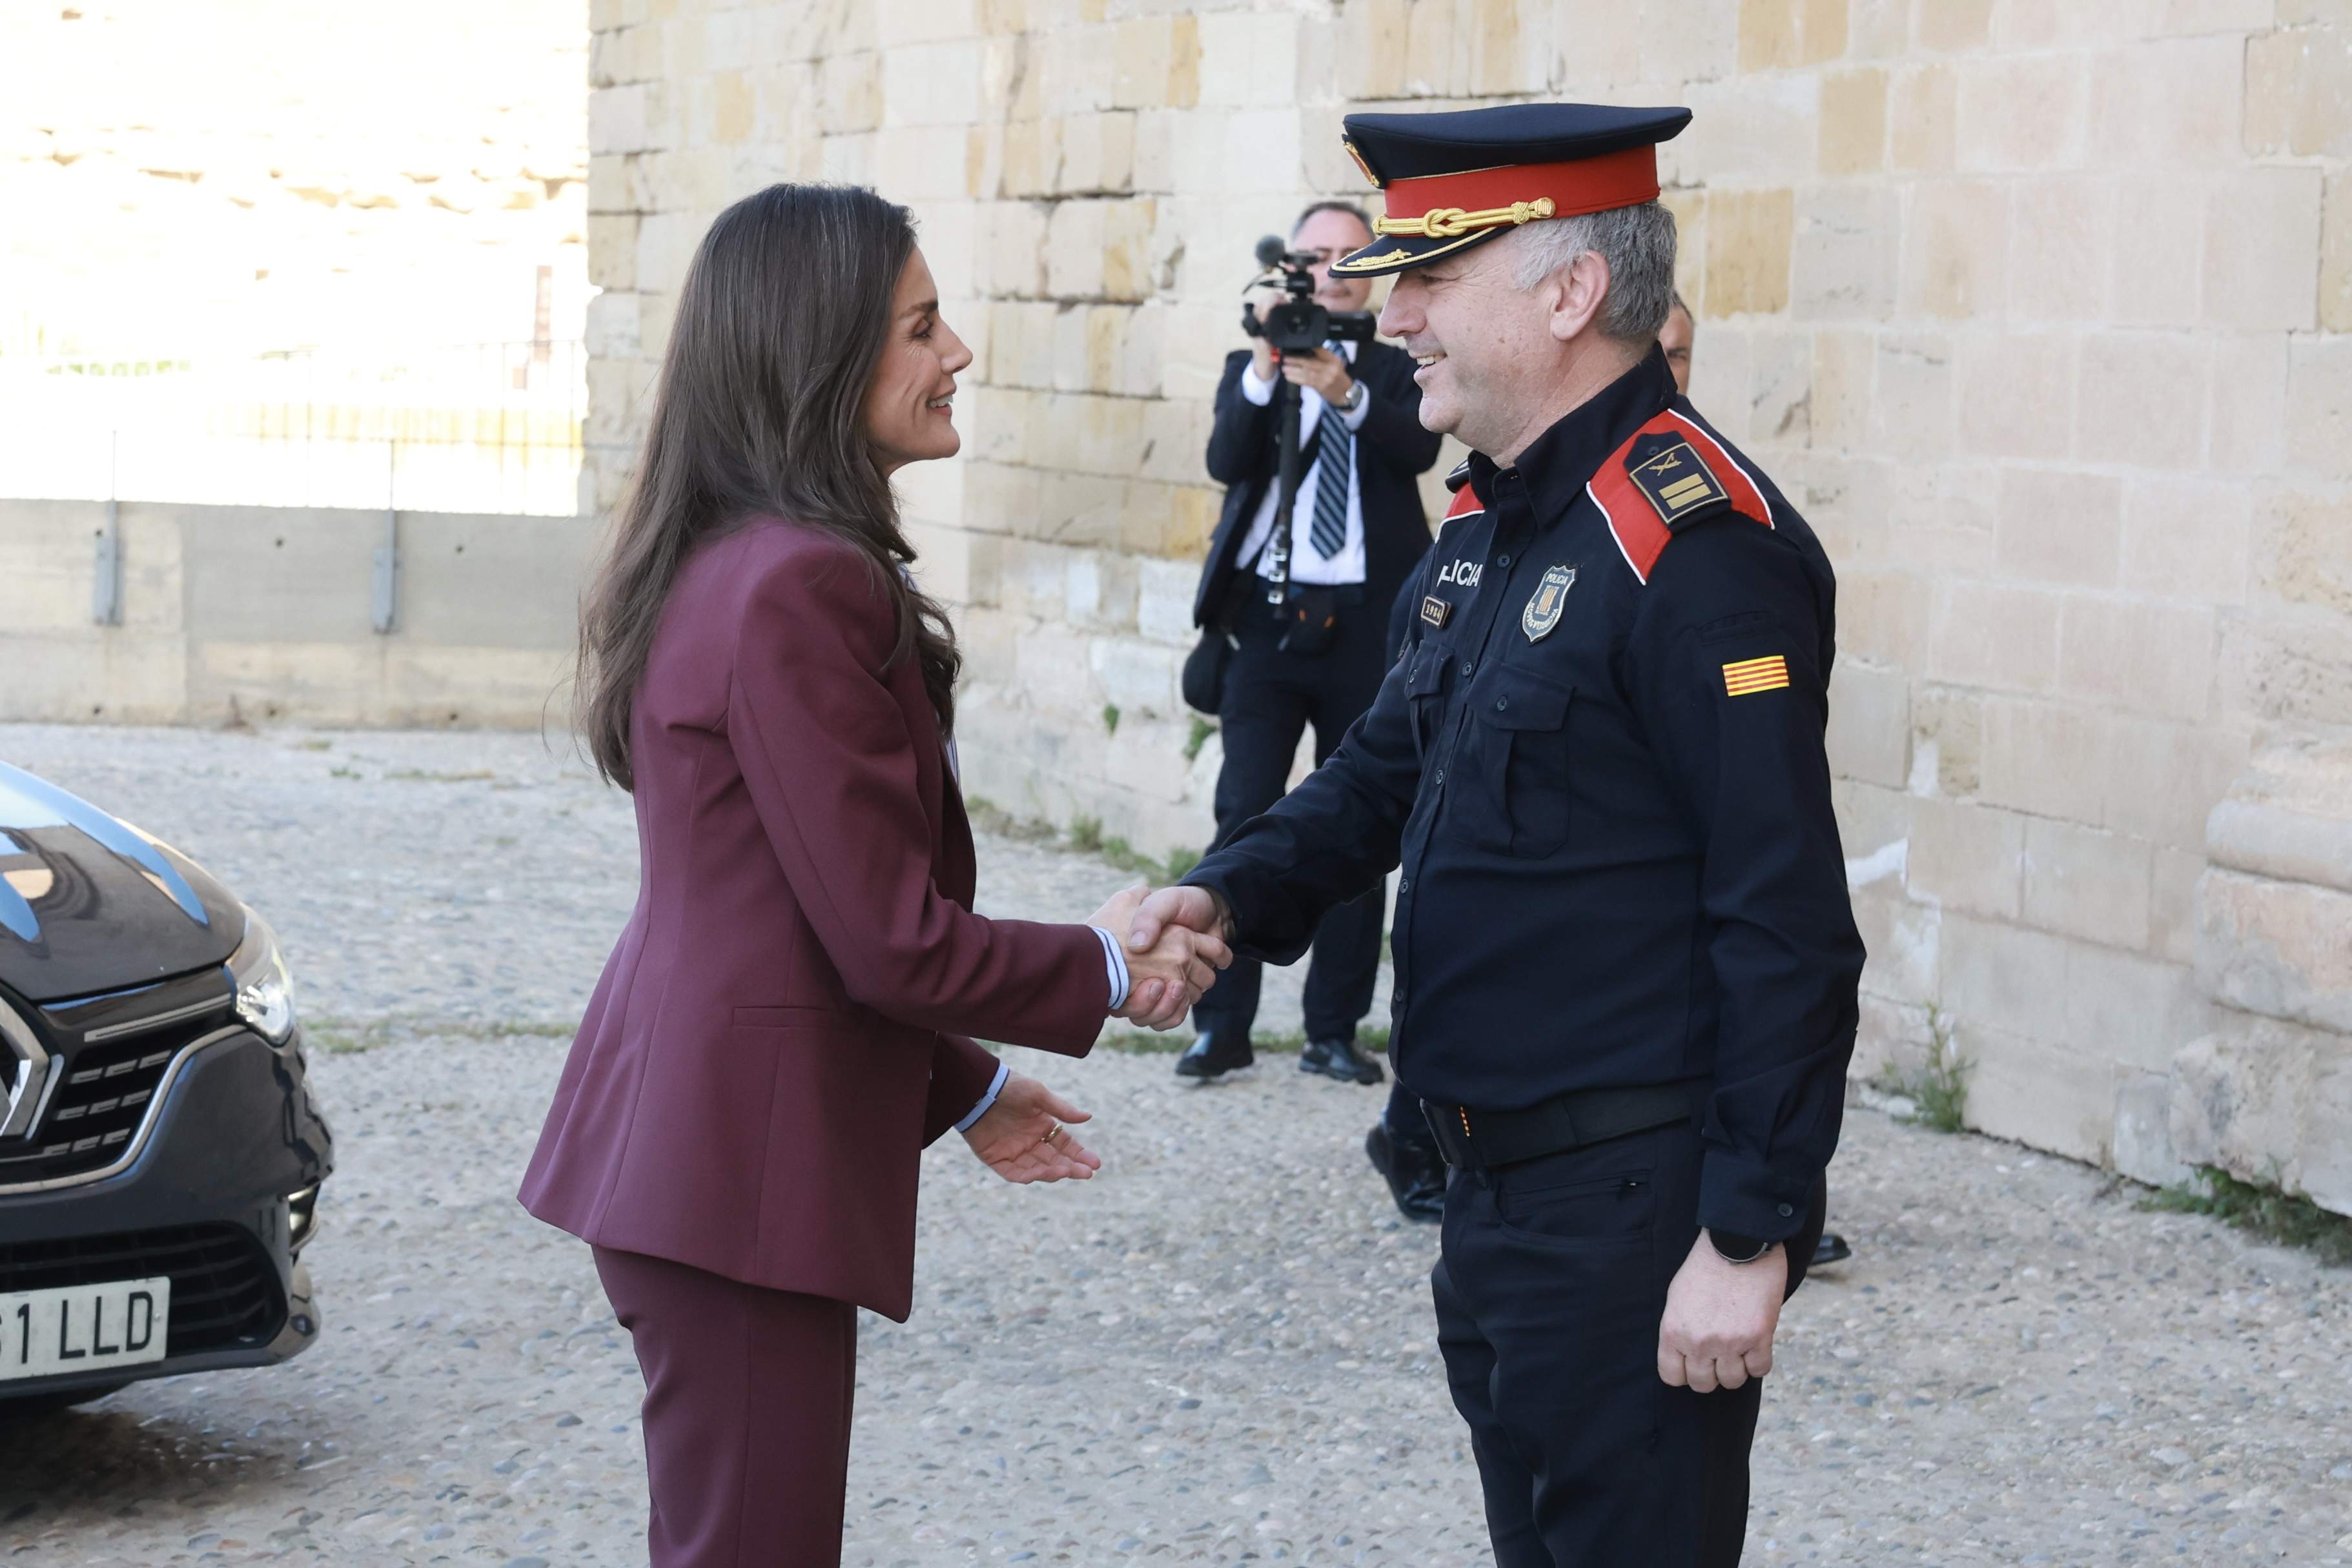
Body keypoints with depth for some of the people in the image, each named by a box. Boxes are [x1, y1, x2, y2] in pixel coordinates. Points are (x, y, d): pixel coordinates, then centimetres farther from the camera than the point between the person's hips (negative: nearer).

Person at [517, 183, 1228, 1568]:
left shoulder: (720, 565, 12)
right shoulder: (803, 587, -19)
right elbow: (891, 937, -19)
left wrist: (963, 1087, 21)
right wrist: (1105, 972, -4)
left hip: (680, 1131, 10)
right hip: (750, 1162, -10)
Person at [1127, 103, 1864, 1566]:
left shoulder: (1697, 543, -19)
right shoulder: (1491, 525, 11)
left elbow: (1789, 925, -22)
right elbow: (1389, 768, 20)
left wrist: (1752, 1236, -22)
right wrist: (1235, 892, 0)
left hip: (1637, 1215, -10)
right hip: (1502, 1191, 10)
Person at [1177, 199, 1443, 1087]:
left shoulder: (1397, 371, 8)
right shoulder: (1249, 370, 9)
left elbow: (1418, 447, -13)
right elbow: (1226, 463, -8)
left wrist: (1345, 394, -30)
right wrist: (1264, 370, -23)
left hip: (1365, 623, 0)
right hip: (1268, 615, 0)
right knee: (1244, 817, -6)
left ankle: (1334, 1030, 12)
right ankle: (1223, 1027, -1)